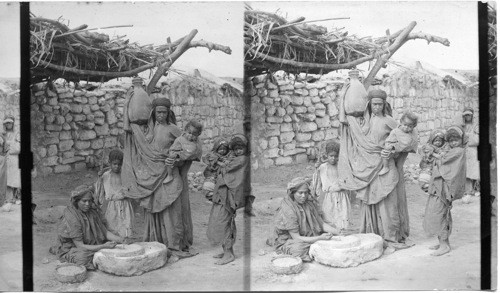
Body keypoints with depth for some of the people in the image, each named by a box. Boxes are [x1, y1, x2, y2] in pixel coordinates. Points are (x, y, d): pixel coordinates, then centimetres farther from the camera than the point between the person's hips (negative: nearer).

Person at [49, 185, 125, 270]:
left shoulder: (93, 210, -2)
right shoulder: (71, 218, -22)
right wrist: (104, 246, -32)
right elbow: (80, 246, -24)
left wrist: (118, 239, -19)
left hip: (92, 245, 8)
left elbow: (104, 231, 2)